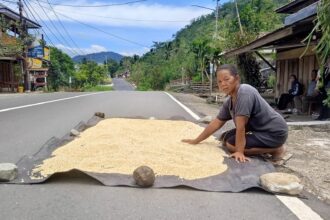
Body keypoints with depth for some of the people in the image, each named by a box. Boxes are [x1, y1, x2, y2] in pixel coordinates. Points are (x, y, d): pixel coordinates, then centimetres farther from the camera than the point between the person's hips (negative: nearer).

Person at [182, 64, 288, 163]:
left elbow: (241, 126, -29)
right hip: (258, 129, 9)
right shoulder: (229, 102, -1)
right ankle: (267, 146, 11)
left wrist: (239, 151, -27)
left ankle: (276, 149, -5)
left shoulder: (244, 92, -27)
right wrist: (196, 141, 8)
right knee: (225, 138, 11)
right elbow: (216, 123, 6)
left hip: (274, 132, -9)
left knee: (231, 144, -17)